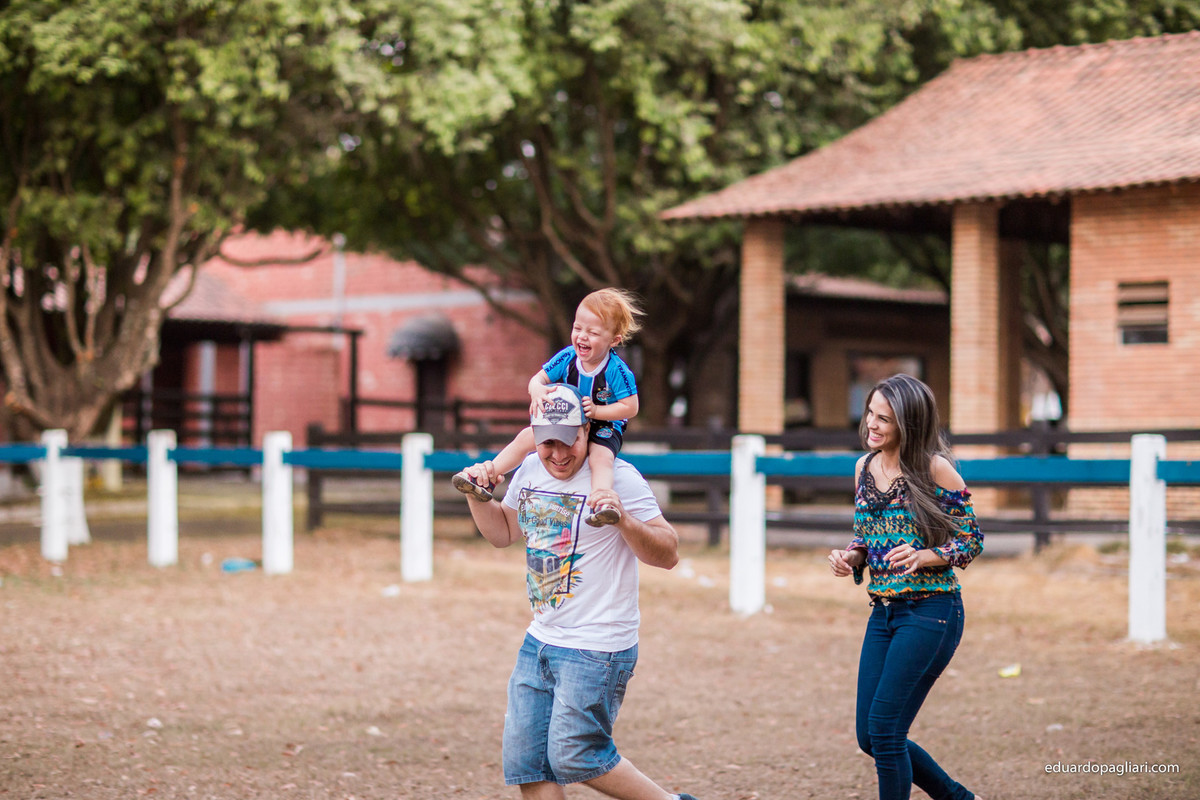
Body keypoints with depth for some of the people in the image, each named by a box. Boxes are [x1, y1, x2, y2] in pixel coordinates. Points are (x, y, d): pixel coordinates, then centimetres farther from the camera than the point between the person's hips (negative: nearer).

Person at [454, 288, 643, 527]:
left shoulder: (617, 370, -23)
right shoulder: (567, 357, -10)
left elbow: (630, 408, -19)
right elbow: (538, 379, -5)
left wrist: (595, 411, -30)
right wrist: (537, 390, -32)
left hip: (604, 428, -6)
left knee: (601, 457, -36)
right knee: (526, 437, -5)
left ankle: (599, 503, -60)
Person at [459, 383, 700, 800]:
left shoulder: (618, 479, -14)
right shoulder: (529, 472, 7)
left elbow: (668, 555, -19)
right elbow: (503, 532, 24)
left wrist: (623, 519, -34)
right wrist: (477, 495, 7)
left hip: (597, 648, -8)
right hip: (540, 641, 8)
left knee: (574, 757, -9)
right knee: (524, 761, 7)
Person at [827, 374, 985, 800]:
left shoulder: (935, 469, -11)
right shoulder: (865, 468, 9)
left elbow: (971, 541, -6)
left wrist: (923, 558, -23)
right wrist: (850, 557, -3)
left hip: (931, 612, -7)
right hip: (883, 613, 7)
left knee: (884, 729, -11)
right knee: (869, 736, 7)